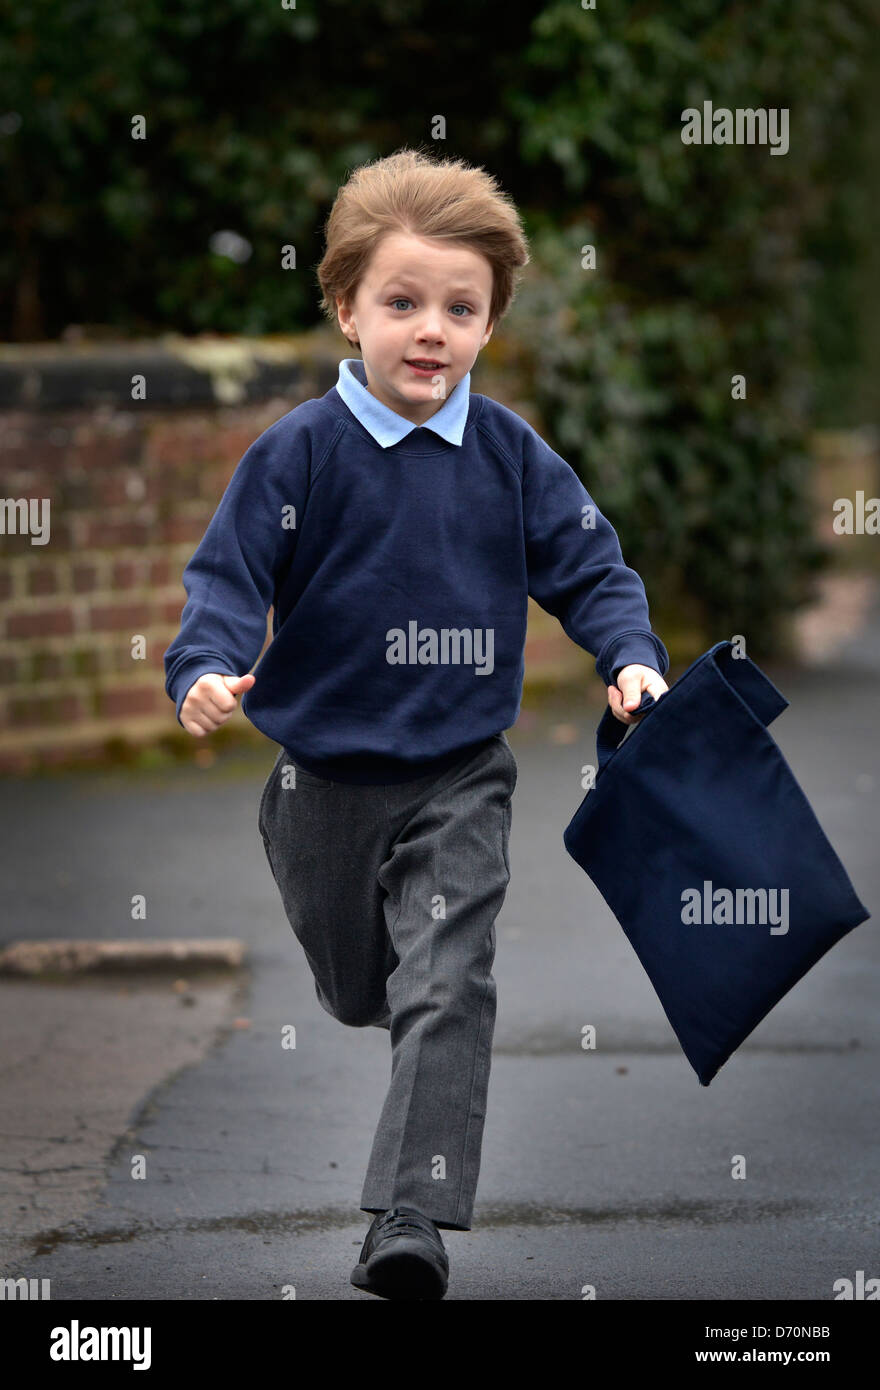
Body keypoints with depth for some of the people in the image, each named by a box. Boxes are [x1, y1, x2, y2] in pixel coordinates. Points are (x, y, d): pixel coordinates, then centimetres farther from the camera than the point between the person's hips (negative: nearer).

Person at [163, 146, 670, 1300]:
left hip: (459, 781, 0)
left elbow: (587, 566, 2)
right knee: (356, 991, 18)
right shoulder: (299, 454, -10)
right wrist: (209, 671, -29)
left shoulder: (509, 455, -4)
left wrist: (633, 659, -16)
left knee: (444, 990, -14)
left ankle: (412, 1216, -15)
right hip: (324, 779, 0)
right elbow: (228, 578, -10)